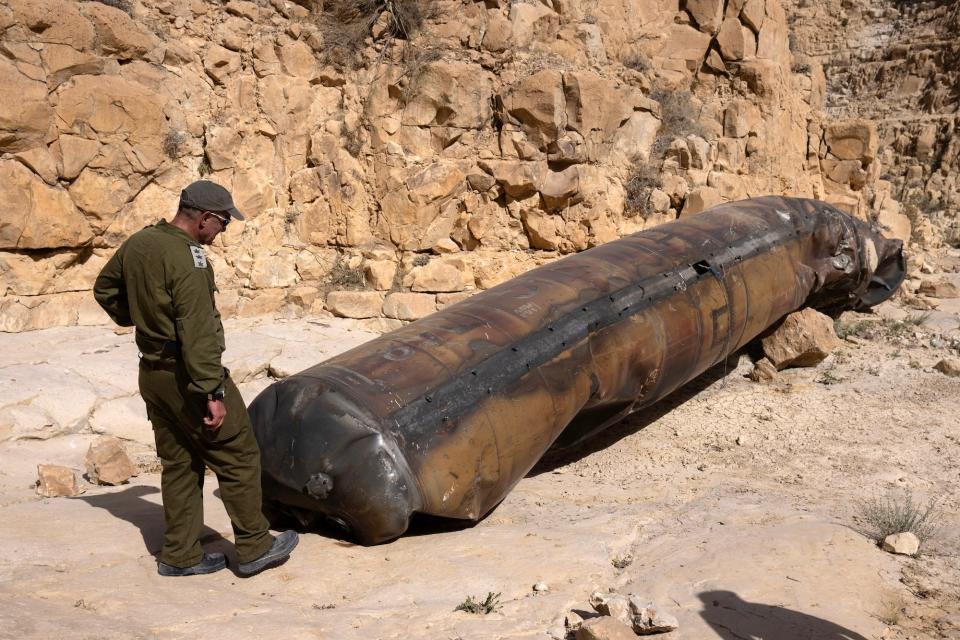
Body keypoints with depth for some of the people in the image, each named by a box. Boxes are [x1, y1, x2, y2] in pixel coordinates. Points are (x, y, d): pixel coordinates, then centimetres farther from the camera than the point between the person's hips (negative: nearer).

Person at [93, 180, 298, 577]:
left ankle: (180, 555, 22)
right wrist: (213, 393, -22)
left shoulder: (137, 243, 6)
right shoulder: (187, 258, -21)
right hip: (187, 376, -9)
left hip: (152, 374, 9)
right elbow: (198, 333, -24)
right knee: (238, 456, 3)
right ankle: (254, 548, 10)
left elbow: (104, 288, 22)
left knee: (179, 464, 16)